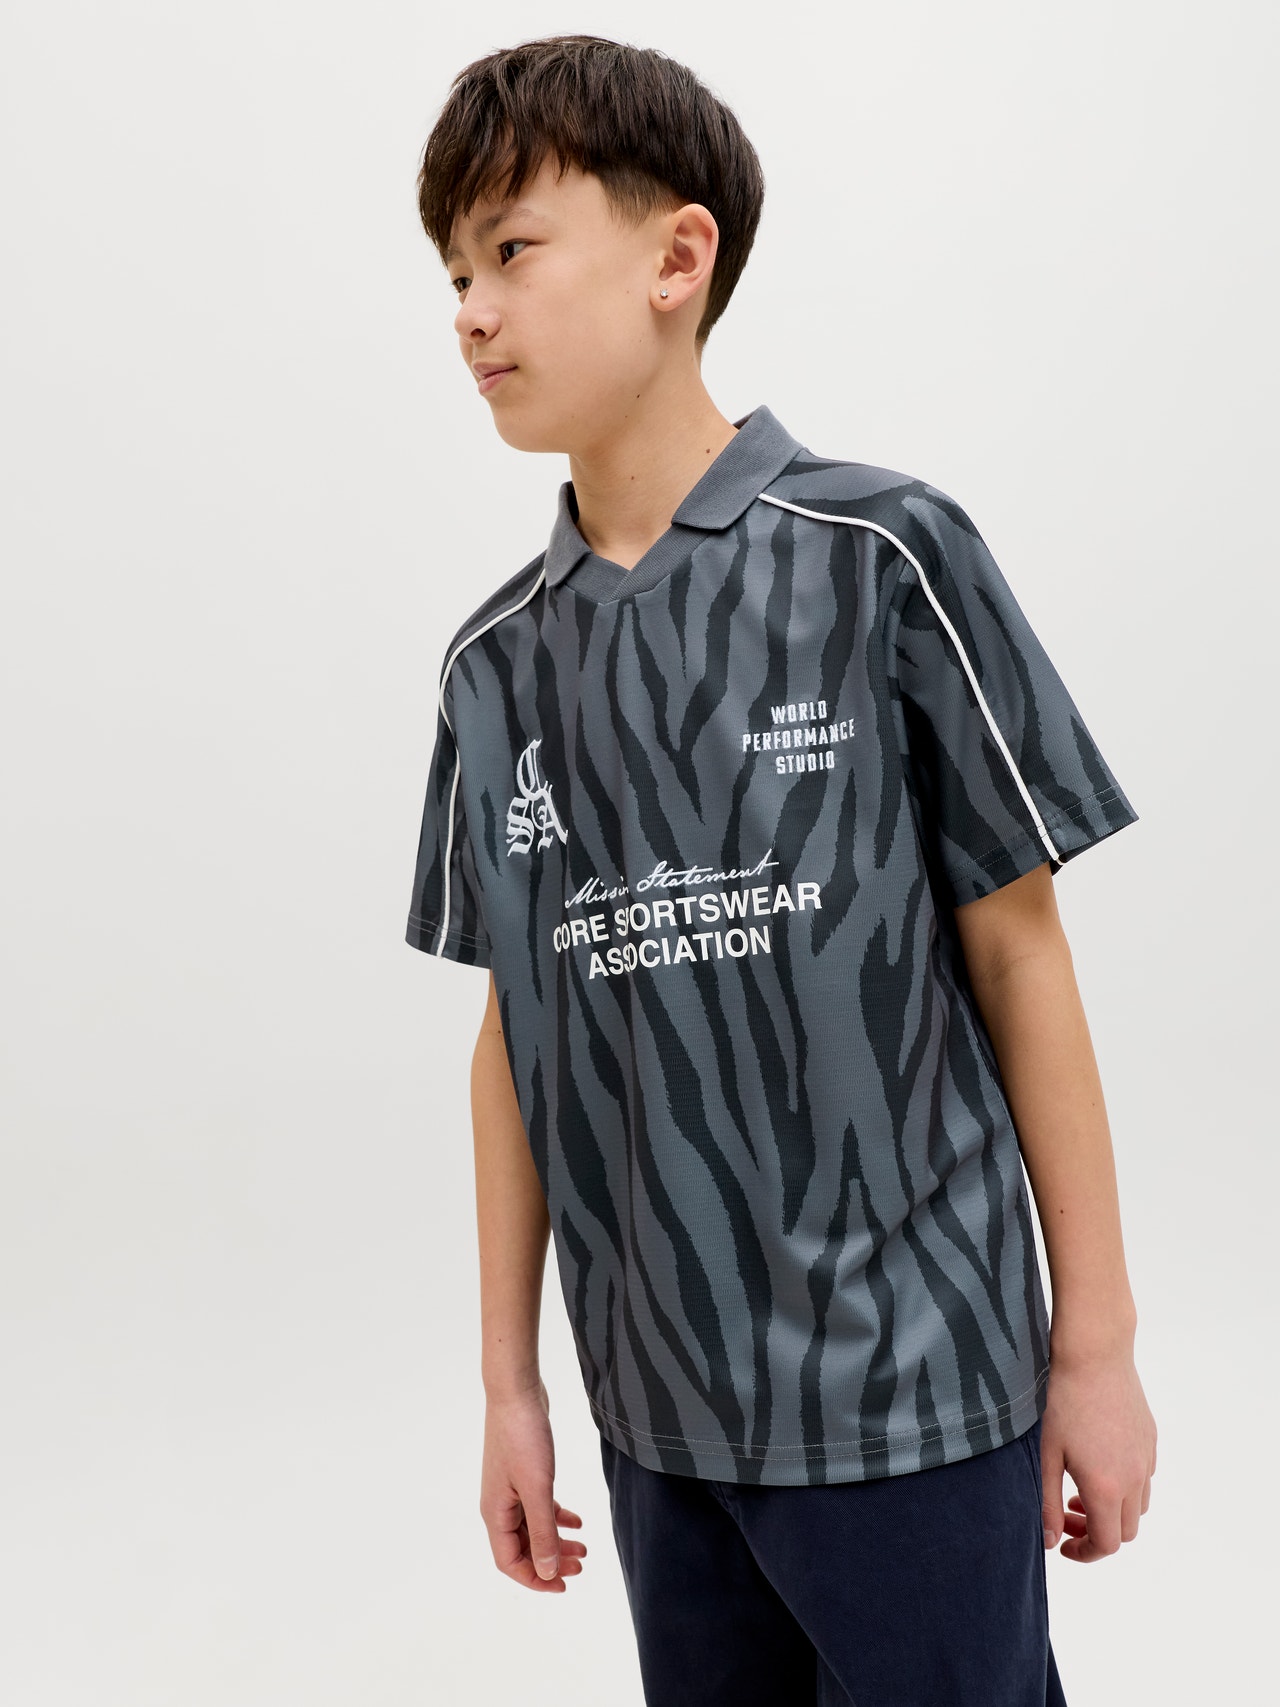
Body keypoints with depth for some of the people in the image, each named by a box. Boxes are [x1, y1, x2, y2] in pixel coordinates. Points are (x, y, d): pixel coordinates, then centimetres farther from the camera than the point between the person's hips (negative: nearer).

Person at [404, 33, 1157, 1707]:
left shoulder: (880, 557, -10)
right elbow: (517, 1029, 7)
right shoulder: (495, 661, 3)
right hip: (663, 1407, 4)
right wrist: (511, 1379, 10)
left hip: (910, 1389, -4)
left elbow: (1017, 953, -7)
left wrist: (1097, 1341, -4)